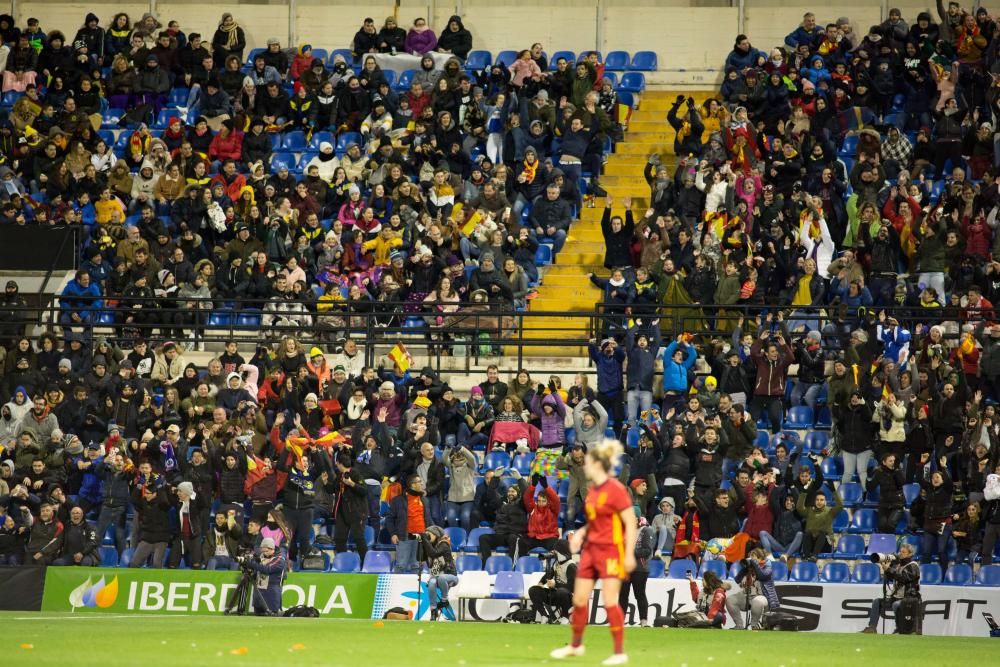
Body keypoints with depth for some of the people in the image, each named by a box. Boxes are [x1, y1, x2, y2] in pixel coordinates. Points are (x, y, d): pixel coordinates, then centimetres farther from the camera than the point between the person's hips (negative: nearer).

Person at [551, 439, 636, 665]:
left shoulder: (615, 489, -14)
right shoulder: (593, 490, 10)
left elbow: (630, 523, -14)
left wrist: (629, 555, -18)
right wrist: (581, 533, 4)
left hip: (611, 551, -8)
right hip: (591, 548, 8)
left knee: (610, 601, -9)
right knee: (579, 599, 11)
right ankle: (575, 645, 28)